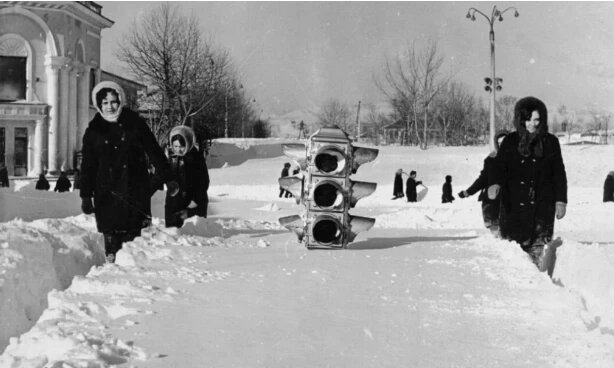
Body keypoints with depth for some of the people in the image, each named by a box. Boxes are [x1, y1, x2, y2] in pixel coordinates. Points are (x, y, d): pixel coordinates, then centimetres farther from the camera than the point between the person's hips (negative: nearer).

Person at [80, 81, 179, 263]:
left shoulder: (135, 123, 5)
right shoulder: (94, 131, 8)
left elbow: (155, 152, 9)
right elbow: (87, 166, 11)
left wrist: (169, 179, 7)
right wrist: (86, 196, 7)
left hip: (135, 192, -1)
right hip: (107, 194, 1)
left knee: (132, 236, -6)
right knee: (111, 237, -3)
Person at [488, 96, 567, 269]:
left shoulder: (550, 142, 7)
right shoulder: (510, 141, 6)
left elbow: (559, 173, 12)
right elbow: (500, 166, -2)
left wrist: (561, 201, 7)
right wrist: (495, 184, -23)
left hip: (542, 205, 0)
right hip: (514, 205, 0)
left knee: (539, 248, -7)